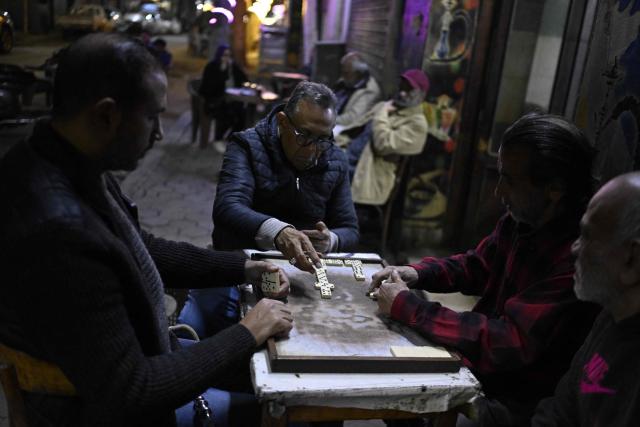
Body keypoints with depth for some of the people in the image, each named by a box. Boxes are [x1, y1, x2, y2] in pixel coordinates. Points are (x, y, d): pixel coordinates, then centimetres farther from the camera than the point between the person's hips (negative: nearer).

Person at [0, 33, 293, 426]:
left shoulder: (74, 168, -11)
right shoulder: (55, 228, -39)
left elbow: (139, 250, 6)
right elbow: (129, 395, -32)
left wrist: (243, 269, 2)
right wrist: (248, 334, -22)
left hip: (126, 358, 8)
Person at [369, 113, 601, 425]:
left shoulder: (577, 259, -29)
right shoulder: (519, 221, -3)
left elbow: (509, 344, -30)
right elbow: (475, 266, 13)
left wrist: (407, 307, -25)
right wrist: (416, 274, -4)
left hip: (514, 402, -7)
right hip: (481, 360, 7)